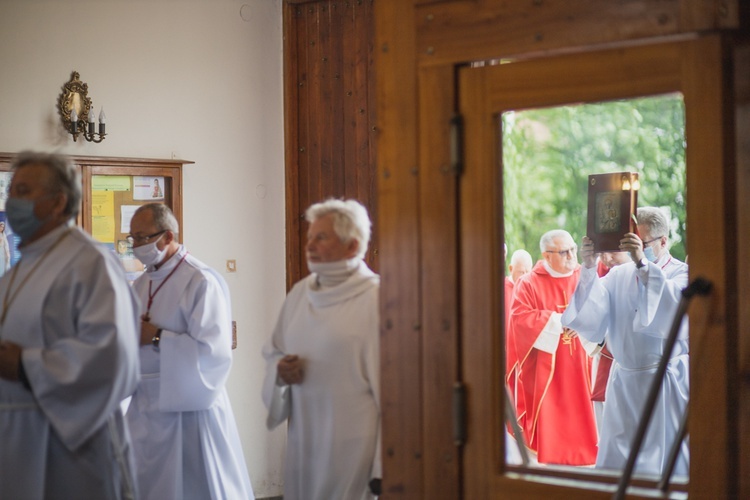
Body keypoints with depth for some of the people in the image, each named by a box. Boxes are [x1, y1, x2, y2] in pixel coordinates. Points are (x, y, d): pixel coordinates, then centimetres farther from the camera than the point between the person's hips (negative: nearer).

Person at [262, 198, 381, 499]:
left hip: (352, 444, -6)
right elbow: (273, 353, 20)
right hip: (304, 439, 6)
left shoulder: (374, 298, -11)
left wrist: (384, 470, -16)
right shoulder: (300, 293, 9)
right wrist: (280, 372, -5)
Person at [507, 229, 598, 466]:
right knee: (547, 416, -1)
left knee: (578, 417, 4)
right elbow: (520, 318, -13)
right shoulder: (529, 283, -4)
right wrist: (558, 321, -15)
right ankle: (547, 462, 5)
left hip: (577, 365, 3)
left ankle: (581, 462, 12)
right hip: (544, 368, -3)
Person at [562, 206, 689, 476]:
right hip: (624, 384, 3)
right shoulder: (618, 276, 10)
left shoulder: (682, 274, 0)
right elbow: (590, 324, -2)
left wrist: (643, 264, -30)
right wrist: (589, 268, -12)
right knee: (615, 465, 2)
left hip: (668, 386, -3)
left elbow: (674, 308, -23)